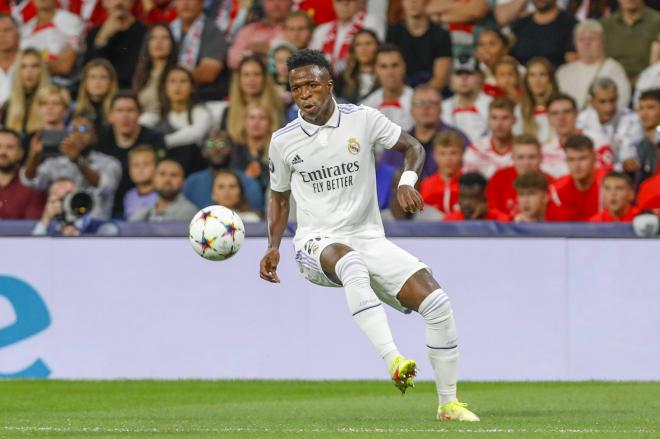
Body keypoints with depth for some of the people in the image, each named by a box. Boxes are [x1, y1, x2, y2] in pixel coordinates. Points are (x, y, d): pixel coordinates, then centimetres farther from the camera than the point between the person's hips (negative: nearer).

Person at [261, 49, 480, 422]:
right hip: (317, 244, -2)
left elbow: (413, 147, 11)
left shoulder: (362, 119, -1)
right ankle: (393, 360, -52)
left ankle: (449, 403, 2)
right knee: (352, 264, -41)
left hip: (369, 239, 2)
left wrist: (408, 181, -9)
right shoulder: (284, 141, 1)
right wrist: (274, 247, 6)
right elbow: (279, 196, 18)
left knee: (437, 303, -14)